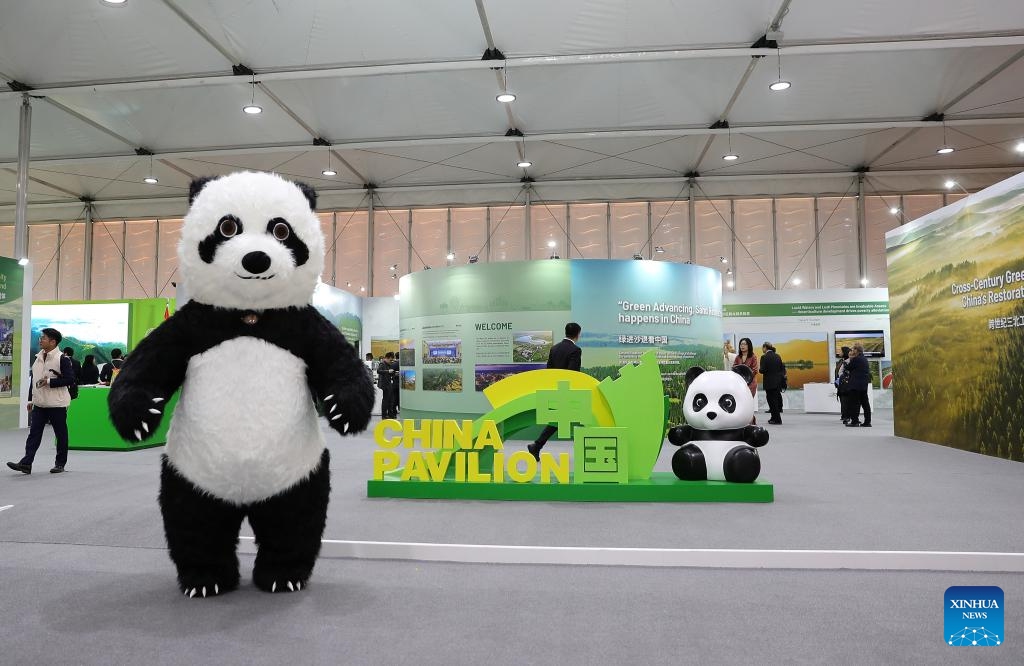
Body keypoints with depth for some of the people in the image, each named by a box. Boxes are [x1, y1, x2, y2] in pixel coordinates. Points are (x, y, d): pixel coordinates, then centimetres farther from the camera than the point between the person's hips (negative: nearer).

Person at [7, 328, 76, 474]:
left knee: (61, 434, 4)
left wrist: (50, 382, -20)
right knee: (34, 433, 0)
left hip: (57, 403, -6)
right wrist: (31, 399, 16)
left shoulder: (62, 359, -10)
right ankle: (26, 463, -2)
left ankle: (60, 463, 14)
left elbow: (70, 379, -14)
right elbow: (33, 379, 18)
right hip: (39, 403, 6)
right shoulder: (38, 358, 12)